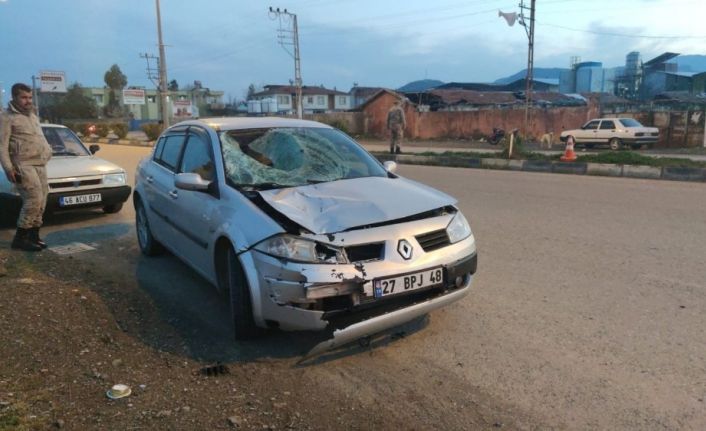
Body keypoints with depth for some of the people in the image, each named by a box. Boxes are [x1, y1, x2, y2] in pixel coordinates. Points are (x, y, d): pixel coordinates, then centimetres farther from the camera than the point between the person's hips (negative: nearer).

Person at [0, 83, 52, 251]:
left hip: (40, 165, 8)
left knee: (40, 201, 7)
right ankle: (20, 238, -8)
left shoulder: (33, 116, 20)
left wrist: (47, 152, 16)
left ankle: (33, 236, 16)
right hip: (23, 165, -8)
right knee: (34, 199, -16)